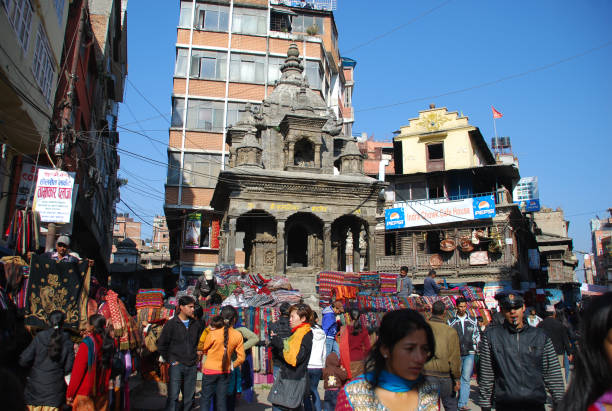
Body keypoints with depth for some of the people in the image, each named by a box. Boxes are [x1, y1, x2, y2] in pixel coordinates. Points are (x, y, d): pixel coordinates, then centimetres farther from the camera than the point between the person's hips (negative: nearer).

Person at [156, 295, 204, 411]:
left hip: (192, 366, 3)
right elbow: (161, 346, 0)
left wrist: (197, 358, 11)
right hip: (177, 365, -3)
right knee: (173, 396, -5)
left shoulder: (197, 324, 6)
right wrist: (171, 361, -3)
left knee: (189, 398, 8)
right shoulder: (171, 324, -3)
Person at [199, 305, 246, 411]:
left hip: (210, 370, -2)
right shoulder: (238, 335, -10)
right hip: (225, 371, 2)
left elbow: (204, 350, 1)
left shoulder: (213, 333, -16)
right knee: (222, 402, 12)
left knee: (205, 400, 8)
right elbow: (241, 358, -4)